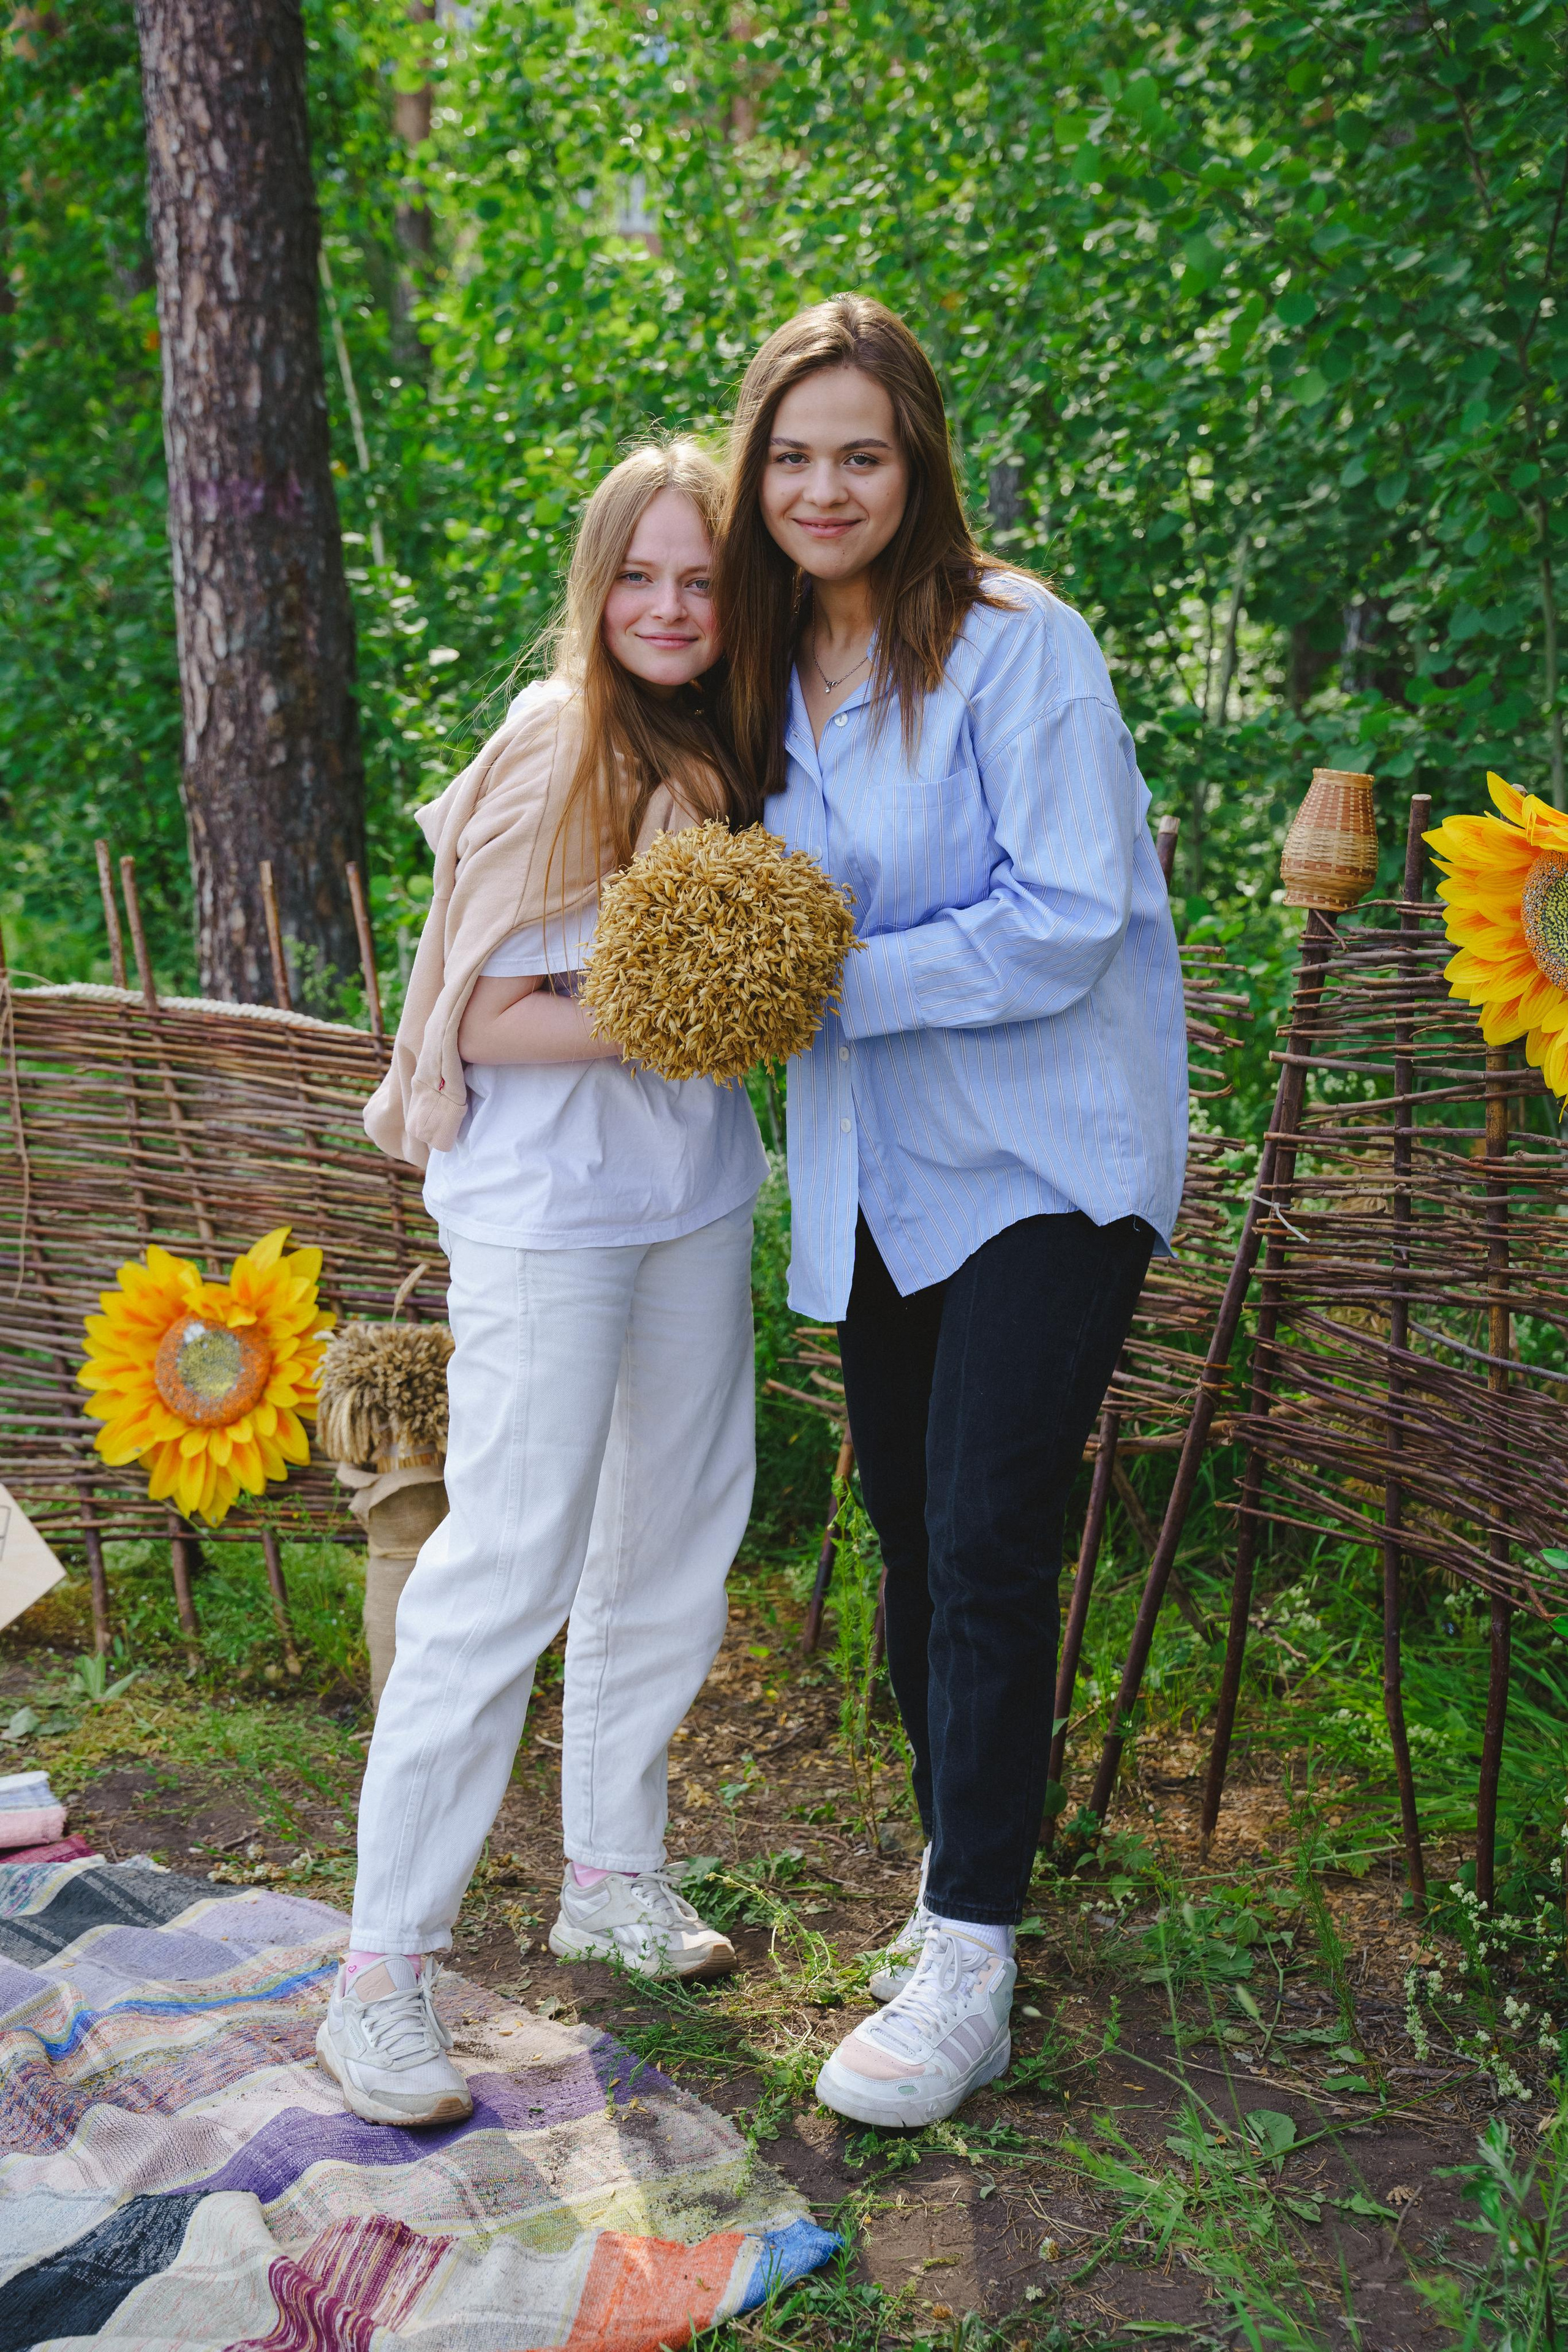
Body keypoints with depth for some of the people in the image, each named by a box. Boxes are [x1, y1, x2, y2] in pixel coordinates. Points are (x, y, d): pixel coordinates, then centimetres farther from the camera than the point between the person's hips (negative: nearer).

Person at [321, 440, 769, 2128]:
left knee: (676, 1534, 14)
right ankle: (383, 1969, 0)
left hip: (698, 1193, 8)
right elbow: (490, 1018, -16)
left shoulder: (732, 751, 7)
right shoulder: (553, 753, -13)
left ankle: (611, 1871, 32)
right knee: (511, 1560, -9)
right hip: (546, 1210, -8)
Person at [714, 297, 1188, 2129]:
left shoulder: (1016, 645, -12)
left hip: (1043, 1157, -6)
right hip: (876, 1176, 7)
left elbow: (1066, 921, -18)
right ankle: (957, 1860, 31)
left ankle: (966, 1973, 0)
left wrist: (836, 984, -19)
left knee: (986, 1547, -9)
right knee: (909, 1536, 13)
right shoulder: (773, 676, 10)